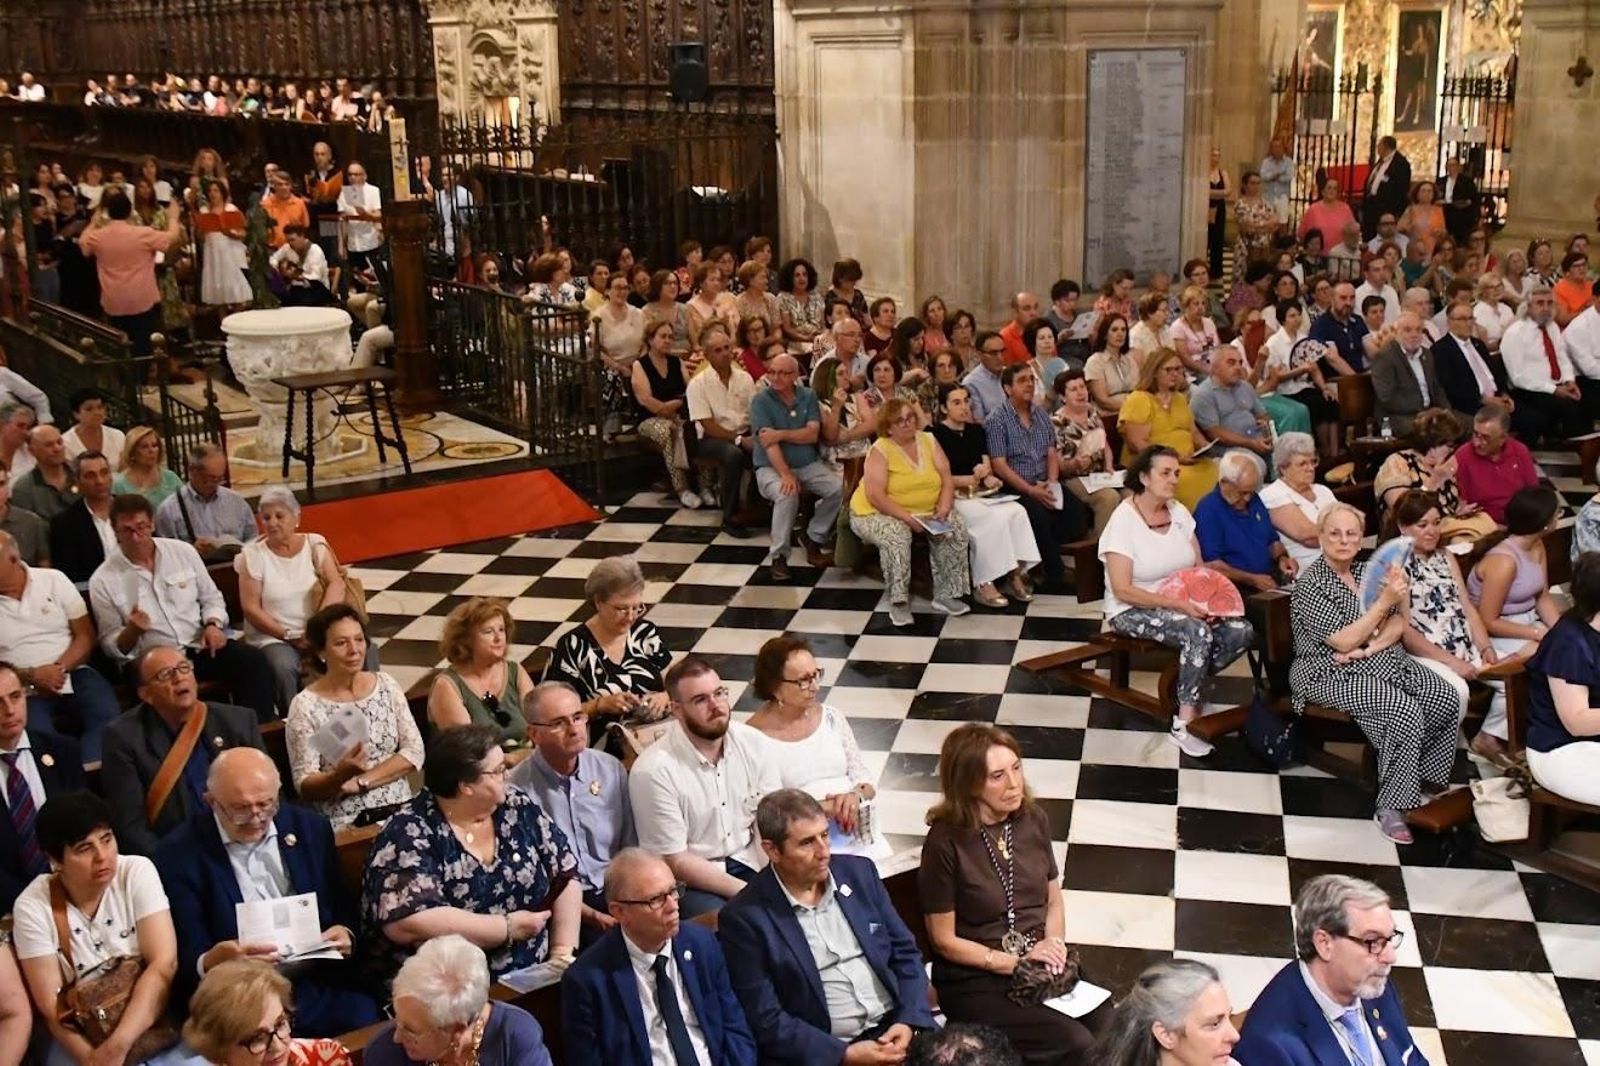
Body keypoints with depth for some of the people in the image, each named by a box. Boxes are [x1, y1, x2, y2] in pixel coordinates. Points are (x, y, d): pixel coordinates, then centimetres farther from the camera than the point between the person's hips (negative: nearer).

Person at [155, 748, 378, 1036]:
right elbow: (185, 959, -4)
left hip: (323, 983, 3)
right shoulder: (181, 853, -2)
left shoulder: (310, 828, 9)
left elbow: (344, 907, 16)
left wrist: (345, 933, -7)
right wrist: (211, 962, -26)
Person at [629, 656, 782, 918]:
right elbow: (675, 861, -14)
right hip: (689, 878, -4)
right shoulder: (653, 771, -18)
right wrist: (748, 893, -18)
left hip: (748, 863, 5)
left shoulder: (754, 743, -4)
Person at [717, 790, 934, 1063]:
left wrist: (909, 1022, -4)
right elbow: (767, 1021, -7)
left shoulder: (859, 872, 7)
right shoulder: (745, 918, -7)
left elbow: (905, 953, 12)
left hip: (895, 1030, 4)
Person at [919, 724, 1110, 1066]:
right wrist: (1017, 962, -15)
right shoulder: (946, 842, -15)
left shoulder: (1033, 819, 1)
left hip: (1041, 965, 5)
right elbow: (945, 940, -10)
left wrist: (1053, 944, -7)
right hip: (975, 980, -5)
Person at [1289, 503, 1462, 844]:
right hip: (1332, 675, -7)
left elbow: (1397, 625, 6)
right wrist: (1384, 601, -24)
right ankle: (1392, 807, -19)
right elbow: (1343, 641, -19)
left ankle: (1421, 774, 5)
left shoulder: (1367, 571, 10)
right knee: (1405, 710, -29)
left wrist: (1369, 647, -14)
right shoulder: (1310, 584, -12)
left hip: (1379, 662, 7)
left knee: (1446, 696, -14)